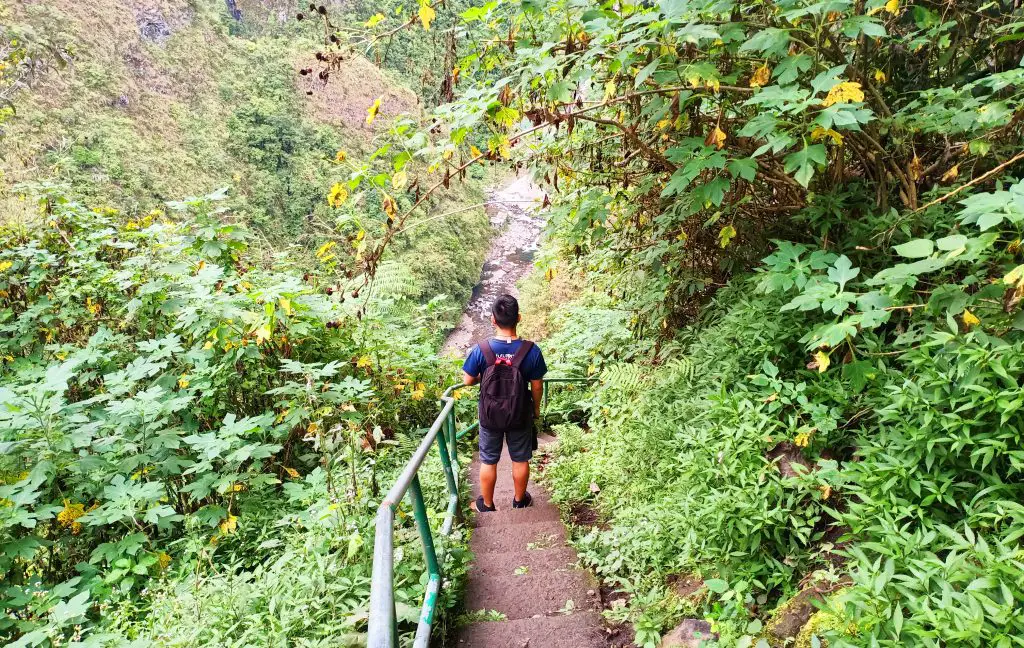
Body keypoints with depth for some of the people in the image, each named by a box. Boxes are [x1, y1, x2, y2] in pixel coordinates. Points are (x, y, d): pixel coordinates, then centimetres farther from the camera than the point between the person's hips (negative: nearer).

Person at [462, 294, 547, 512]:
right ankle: (519, 500, 41)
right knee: (521, 460, 22)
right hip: (520, 417, 0)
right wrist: (536, 408, 9)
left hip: (490, 417, 0)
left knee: (488, 462, 19)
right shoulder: (531, 351, -20)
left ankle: (487, 505, 36)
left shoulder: (481, 350, -21)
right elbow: (537, 386, -9)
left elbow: (468, 381, -7)